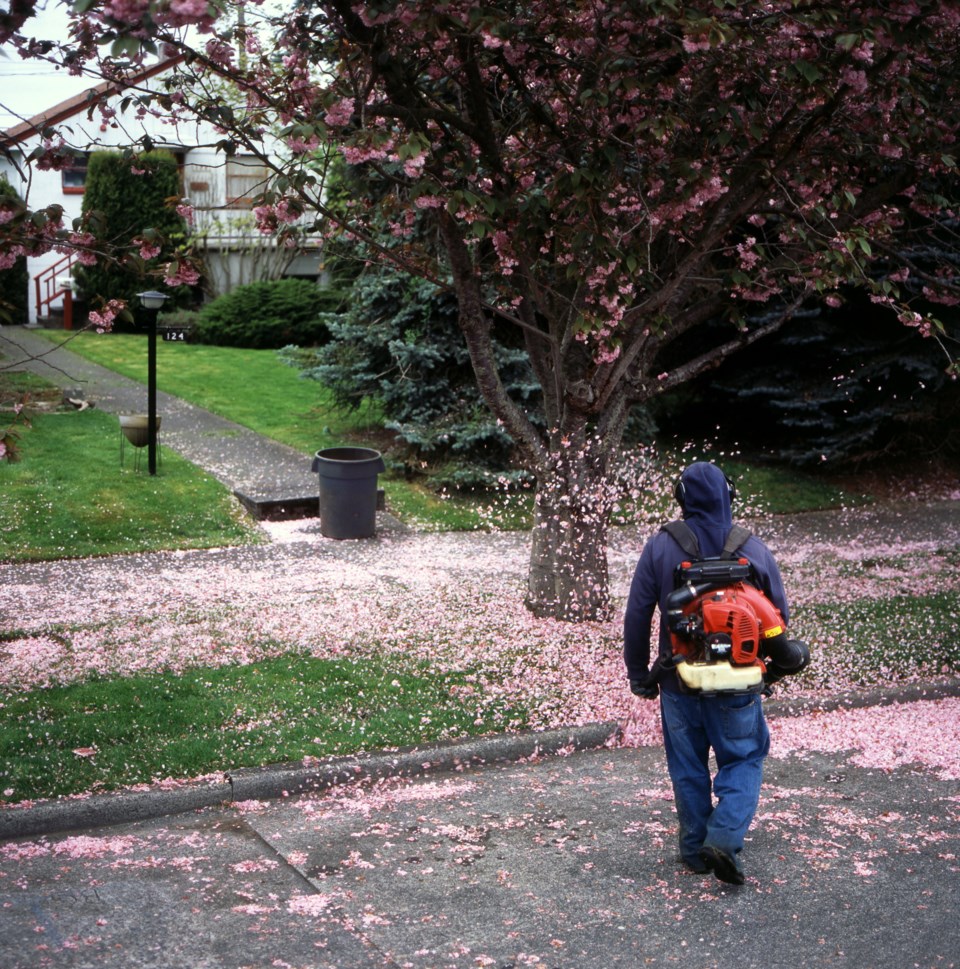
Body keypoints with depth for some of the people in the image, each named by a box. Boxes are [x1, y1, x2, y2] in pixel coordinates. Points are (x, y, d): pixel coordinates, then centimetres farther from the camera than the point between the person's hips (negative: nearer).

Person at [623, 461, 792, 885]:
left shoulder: (660, 547, -7)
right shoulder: (754, 549, -5)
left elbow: (636, 617, -4)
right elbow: (779, 614, 4)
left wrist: (638, 673, 8)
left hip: (679, 682, 1)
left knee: (687, 767, 15)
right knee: (744, 759, 14)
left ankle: (694, 849, 23)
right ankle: (725, 837, -4)